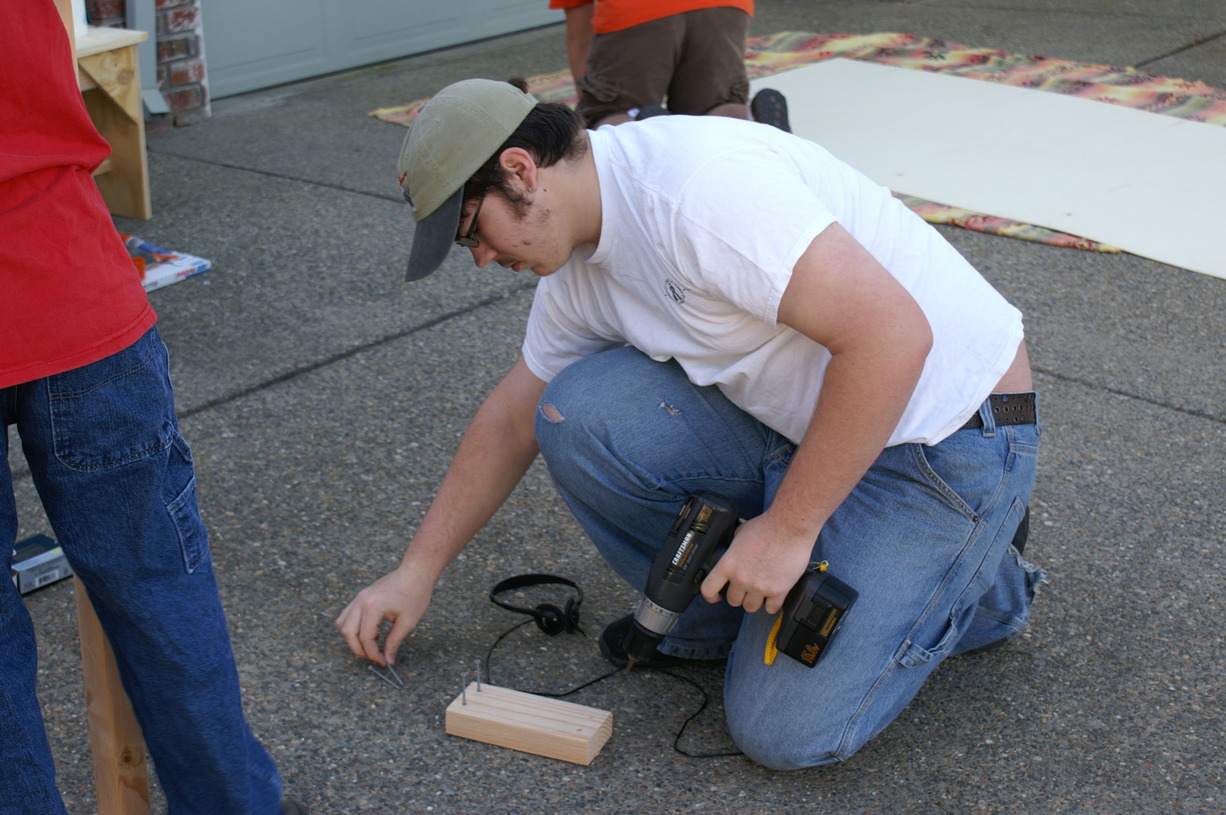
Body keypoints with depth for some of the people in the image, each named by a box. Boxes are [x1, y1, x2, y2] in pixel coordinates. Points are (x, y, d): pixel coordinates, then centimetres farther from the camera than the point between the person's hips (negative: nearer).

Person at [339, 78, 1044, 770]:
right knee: (575, 411, -10)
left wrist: (788, 528, -23)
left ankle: (982, 582, 12)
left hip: (950, 439, -8)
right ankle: (714, 615, 10)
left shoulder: (693, 185, -27)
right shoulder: (578, 266, 4)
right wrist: (417, 573, 18)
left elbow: (893, 335, -31)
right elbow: (512, 419, 18)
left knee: (786, 729, -13)